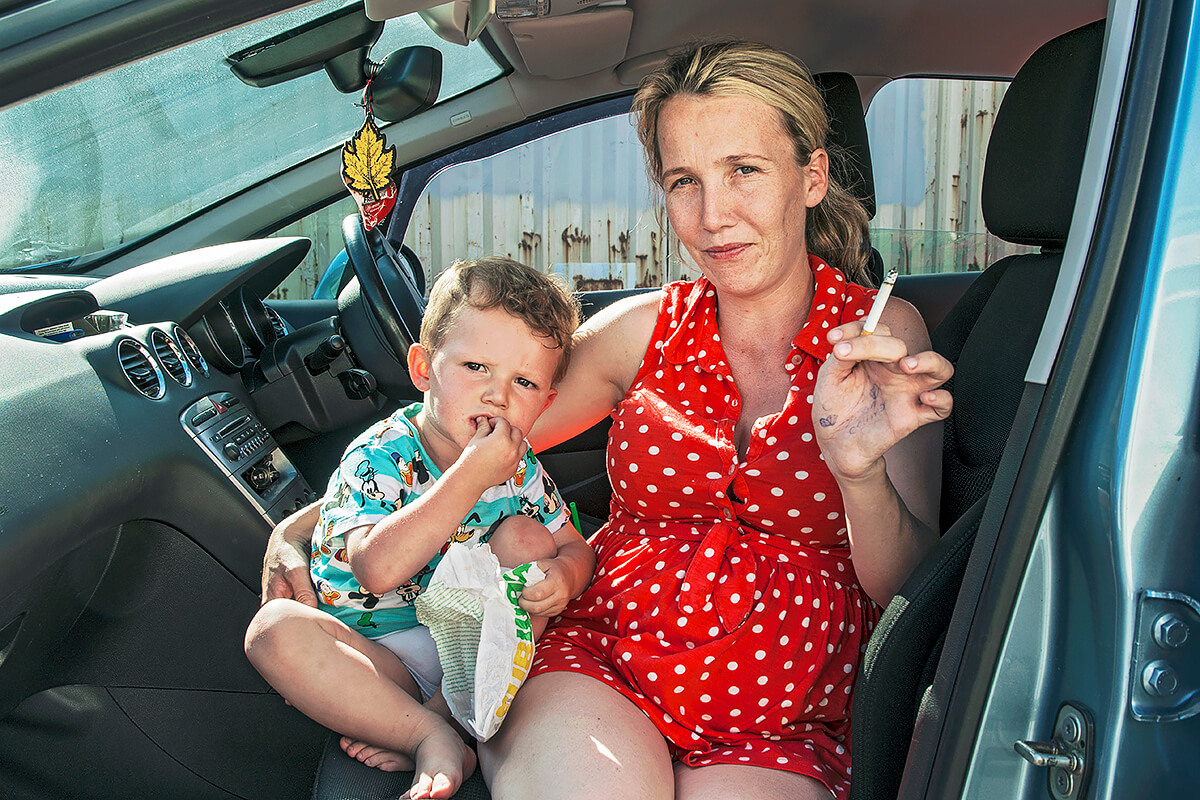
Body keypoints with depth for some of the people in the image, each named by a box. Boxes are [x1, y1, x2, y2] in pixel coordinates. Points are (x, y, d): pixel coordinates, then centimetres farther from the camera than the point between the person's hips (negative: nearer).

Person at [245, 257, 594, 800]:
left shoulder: (519, 468, -2)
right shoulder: (378, 458, -18)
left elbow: (574, 548, 4)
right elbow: (378, 570, -35)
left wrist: (563, 575, -23)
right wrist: (472, 475, -37)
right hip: (377, 652, -3)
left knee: (525, 537, -17)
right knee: (275, 627, -29)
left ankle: (443, 711, -23)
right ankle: (433, 737, -28)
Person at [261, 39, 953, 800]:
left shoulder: (880, 334, 1)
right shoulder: (646, 328, 6)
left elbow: (909, 589, -2)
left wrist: (861, 468, -23)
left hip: (782, 729, 1)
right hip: (596, 656, 0)